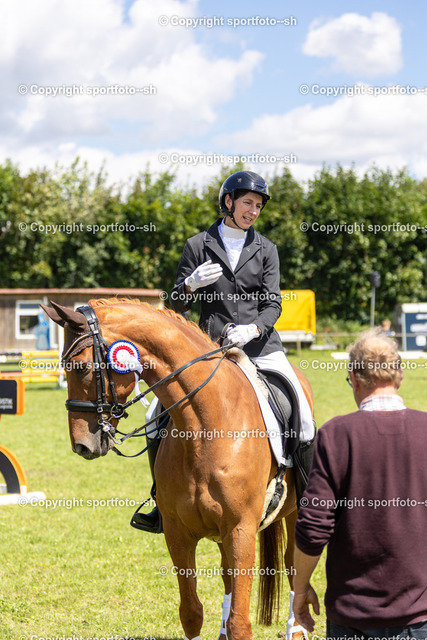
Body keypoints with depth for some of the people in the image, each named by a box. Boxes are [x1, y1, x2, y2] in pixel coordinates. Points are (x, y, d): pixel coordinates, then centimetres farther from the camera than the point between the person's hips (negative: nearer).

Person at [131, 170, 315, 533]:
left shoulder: (266, 250, 9)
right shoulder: (198, 246, 5)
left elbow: (273, 304, 1)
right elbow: (177, 306, 7)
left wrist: (253, 329, -19)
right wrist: (191, 285, -15)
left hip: (260, 347, 1)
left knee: (304, 416, -12)